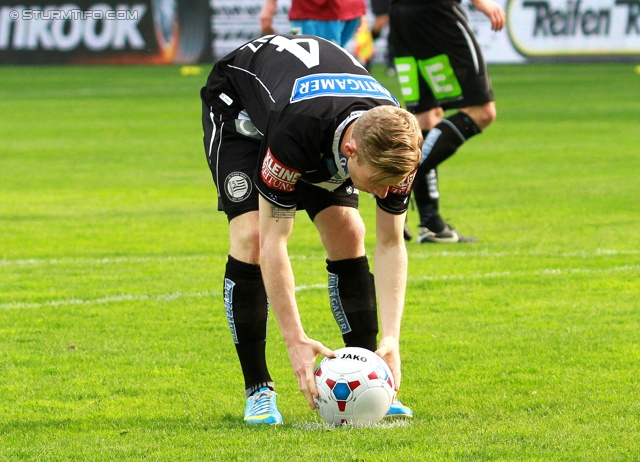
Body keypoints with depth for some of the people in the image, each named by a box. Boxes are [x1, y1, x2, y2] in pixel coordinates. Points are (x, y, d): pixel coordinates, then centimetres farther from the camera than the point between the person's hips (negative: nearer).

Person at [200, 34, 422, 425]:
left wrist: (391, 337, -27)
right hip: (239, 106, -4)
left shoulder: (396, 143, -30)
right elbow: (273, 241, -37)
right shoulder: (295, 130, -46)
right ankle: (258, 391, -12)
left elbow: (391, 244, -19)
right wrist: (296, 341, -39)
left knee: (347, 233, -11)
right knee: (251, 236, -22)